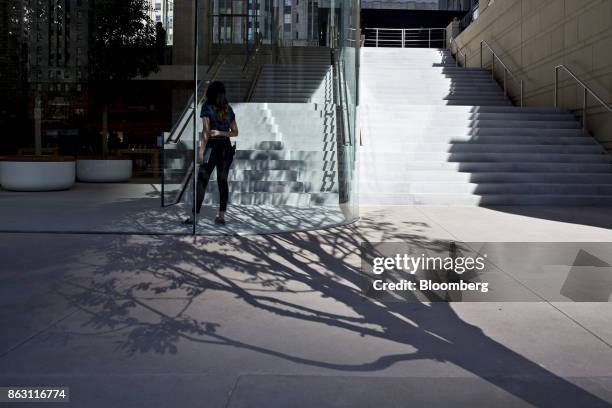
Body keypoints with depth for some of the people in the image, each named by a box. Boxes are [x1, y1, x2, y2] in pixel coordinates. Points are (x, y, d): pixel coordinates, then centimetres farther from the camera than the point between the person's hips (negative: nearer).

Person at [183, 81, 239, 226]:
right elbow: (235, 132, 9)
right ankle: (221, 216, 8)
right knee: (223, 181, 8)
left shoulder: (207, 107, -4)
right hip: (226, 148, 5)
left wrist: (201, 150, -11)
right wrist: (220, 133, 2)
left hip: (212, 147, -5)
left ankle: (194, 216, -2)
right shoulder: (228, 109, 10)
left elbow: (206, 131, -11)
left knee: (202, 182, -2)